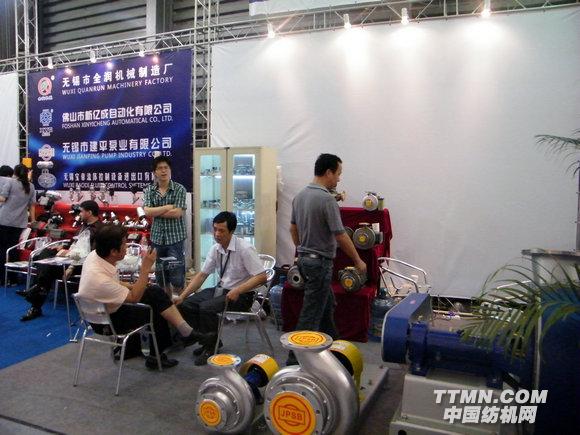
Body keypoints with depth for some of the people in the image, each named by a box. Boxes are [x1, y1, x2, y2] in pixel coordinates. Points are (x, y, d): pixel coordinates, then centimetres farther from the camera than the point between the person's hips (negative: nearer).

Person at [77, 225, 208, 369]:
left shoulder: (95, 255, -13)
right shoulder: (100, 279, -37)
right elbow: (134, 298, -23)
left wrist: (131, 285, -4)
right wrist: (146, 268, -26)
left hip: (107, 307, 7)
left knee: (156, 292, -2)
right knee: (156, 310, -2)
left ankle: (185, 331, -2)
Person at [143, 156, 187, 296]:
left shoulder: (179, 189, -4)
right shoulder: (149, 190, 5)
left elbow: (178, 213, -15)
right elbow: (147, 211, -9)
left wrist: (155, 212, -8)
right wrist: (168, 207, -13)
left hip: (175, 238, -4)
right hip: (157, 238, 4)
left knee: (177, 276, -1)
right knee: (160, 275, 13)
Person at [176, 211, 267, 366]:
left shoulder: (244, 249, -18)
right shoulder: (215, 249, 2)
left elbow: (261, 277, -20)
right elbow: (202, 275, 7)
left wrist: (237, 291, -29)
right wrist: (182, 296, -2)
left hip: (241, 295, -7)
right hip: (221, 289, 7)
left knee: (206, 307, -27)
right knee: (186, 305, -4)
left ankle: (210, 348, -2)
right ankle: (209, 341, 13)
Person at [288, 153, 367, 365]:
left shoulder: (300, 196, 5)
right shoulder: (327, 199, -21)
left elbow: (293, 228, 14)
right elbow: (340, 237, -20)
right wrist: (358, 261, -7)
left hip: (305, 259, 9)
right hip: (320, 262, -9)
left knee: (327, 304, 23)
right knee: (311, 314, -1)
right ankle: (295, 358, 5)